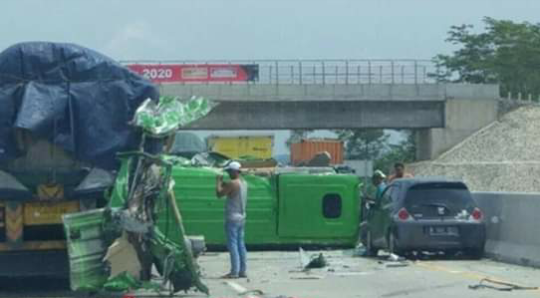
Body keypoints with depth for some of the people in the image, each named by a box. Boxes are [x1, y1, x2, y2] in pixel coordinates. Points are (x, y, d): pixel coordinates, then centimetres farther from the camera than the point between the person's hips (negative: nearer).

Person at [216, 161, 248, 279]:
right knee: (240, 244, 11)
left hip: (232, 218, -9)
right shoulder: (244, 183, 11)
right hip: (241, 217, 9)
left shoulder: (232, 184, -16)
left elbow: (219, 194, -16)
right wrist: (224, 184, 17)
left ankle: (234, 271, -9)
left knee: (233, 245, -7)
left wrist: (219, 181, -3)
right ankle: (242, 270, 13)